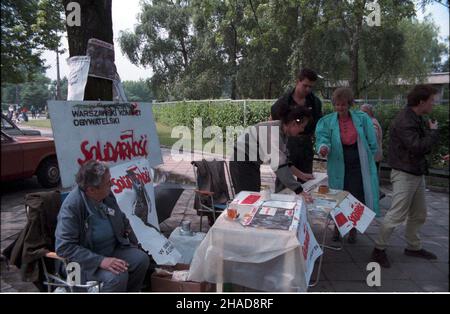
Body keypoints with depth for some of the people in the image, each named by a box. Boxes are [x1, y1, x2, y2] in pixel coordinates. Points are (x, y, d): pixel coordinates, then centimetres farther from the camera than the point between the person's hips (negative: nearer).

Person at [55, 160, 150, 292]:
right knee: (118, 276, -29)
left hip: (113, 249, 6)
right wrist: (100, 261, -32)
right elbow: (64, 247, -26)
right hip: (87, 260, -6)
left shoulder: (107, 194, -6)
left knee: (142, 259, -12)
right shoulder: (71, 207, -25)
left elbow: (121, 218, 14)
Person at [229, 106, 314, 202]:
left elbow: (283, 159, 7)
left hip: (252, 162, 10)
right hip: (241, 162, -9)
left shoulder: (283, 131, -3)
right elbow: (279, 165, -39)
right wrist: (299, 191, -40)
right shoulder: (274, 132, -31)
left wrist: (300, 174, -1)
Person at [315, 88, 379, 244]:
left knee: (357, 197, 4)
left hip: (358, 166, 0)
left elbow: (372, 143, 3)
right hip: (339, 167, 0)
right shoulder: (327, 121, -3)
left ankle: (353, 229, 24)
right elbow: (323, 137, -16)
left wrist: (366, 158, 4)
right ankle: (337, 227, 29)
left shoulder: (362, 118, -2)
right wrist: (323, 147, -37)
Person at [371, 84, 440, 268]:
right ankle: (379, 249, 8)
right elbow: (417, 147, -27)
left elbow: (423, 146, 14)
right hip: (404, 174, -10)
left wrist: (431, 132, -5)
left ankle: (413, 247, 34)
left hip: (417, 173, 10)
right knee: (397, 215, -5)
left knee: (419, 214, 18)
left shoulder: (417, 119, 11)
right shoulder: (404, 121, -21)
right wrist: (433, 132, -12)